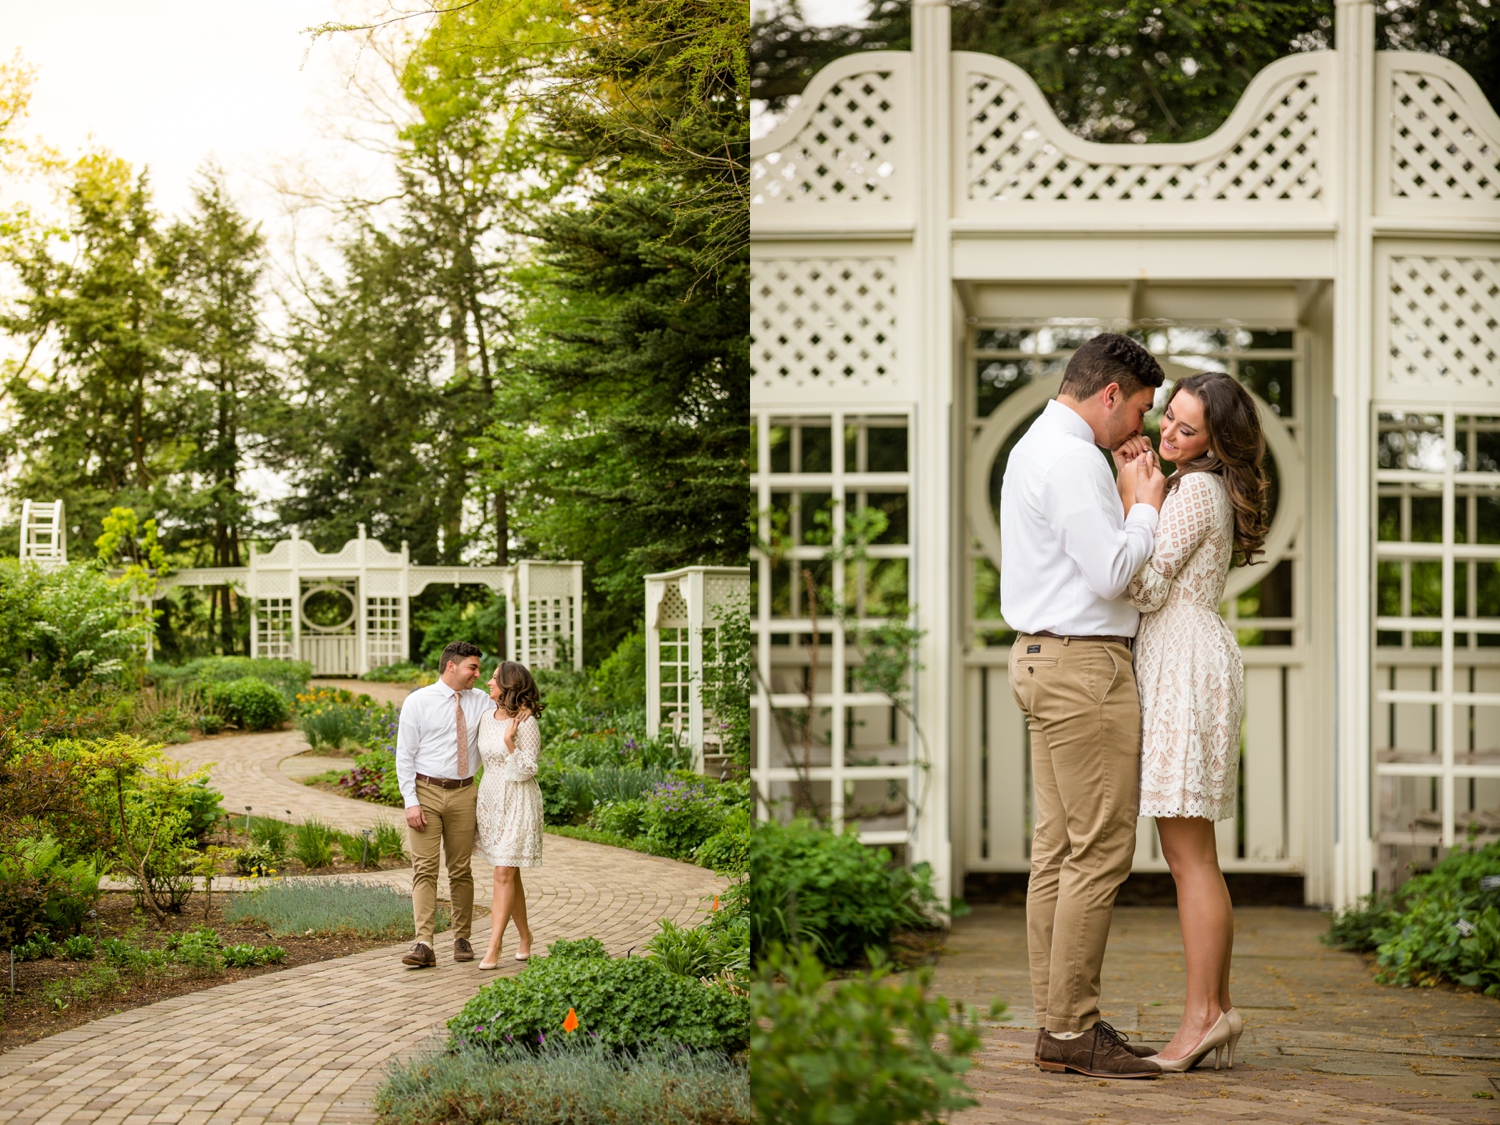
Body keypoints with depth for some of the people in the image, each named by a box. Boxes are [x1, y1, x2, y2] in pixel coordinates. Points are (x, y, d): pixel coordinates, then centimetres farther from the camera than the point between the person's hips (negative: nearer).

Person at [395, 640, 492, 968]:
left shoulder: (480, 702, 8)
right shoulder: (418, 702, -3)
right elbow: (404, 755, -4)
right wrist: (411, 802, -10)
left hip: (462, 794, 3)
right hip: (426, 792, -3)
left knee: (461, 870, 8)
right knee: (425, 869, -8)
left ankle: (462, 939, 18)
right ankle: (424, 944, -13)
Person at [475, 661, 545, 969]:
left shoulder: (526, 723, -14)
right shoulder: (488, 717, 7)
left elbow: (527, 770, -15)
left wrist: (509, 741, -25)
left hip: (517, 801, -7)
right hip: (490, 798, 7)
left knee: (504, 874, -10)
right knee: (508, 873, 12)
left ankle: (493, 949, -12)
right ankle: (524, 935, 25)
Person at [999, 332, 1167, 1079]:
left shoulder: (1035, 448, 18)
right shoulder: (1072, 459, -15)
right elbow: (1112, 574, -20)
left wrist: (1125, 485, 17)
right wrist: (1146, 504, -8)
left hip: (1045, 659, 11)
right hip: (1083, 663, -11)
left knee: (1058, 848, 9)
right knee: (1101, 849, -8)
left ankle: (1058, 1023, 12)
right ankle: (1071, 1031, -6)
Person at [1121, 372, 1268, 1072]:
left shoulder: (1195, 490, -11)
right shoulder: (1210, 489, 20)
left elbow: (1145, 589, -14)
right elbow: (1161, 590, 21)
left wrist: (1130, 504, -6)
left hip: (1186, 665, -10)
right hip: (1176, 665, 10)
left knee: (1189, 855, -9)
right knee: (1189, 855, 9)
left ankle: (1204, 1014, -8)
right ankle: (1217, 1010, 10)